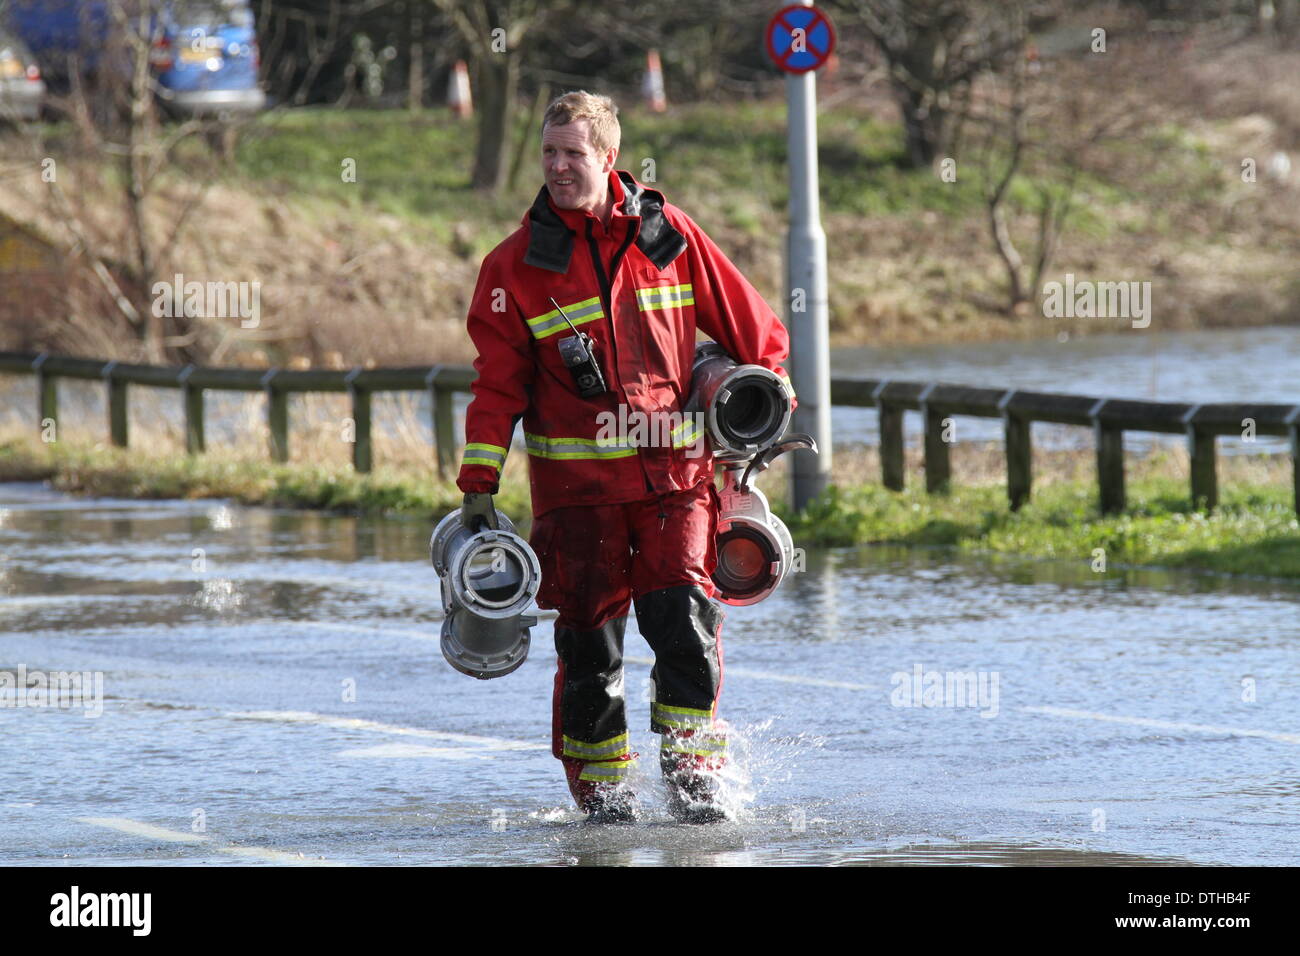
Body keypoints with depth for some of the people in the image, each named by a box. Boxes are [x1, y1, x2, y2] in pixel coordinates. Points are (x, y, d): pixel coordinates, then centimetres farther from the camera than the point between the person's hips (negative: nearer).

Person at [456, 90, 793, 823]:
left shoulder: (667, 234, 4)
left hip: (675, 468, 0)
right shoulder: (519, 265, 2)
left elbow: (749, 325, 13)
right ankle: (601, 790, 13)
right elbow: (497, 384, 1)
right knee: (589, 634, 0)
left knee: (684, 617, -12)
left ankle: (695, 779, -4)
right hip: (576, 480, 0)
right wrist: (479, 487, -5)